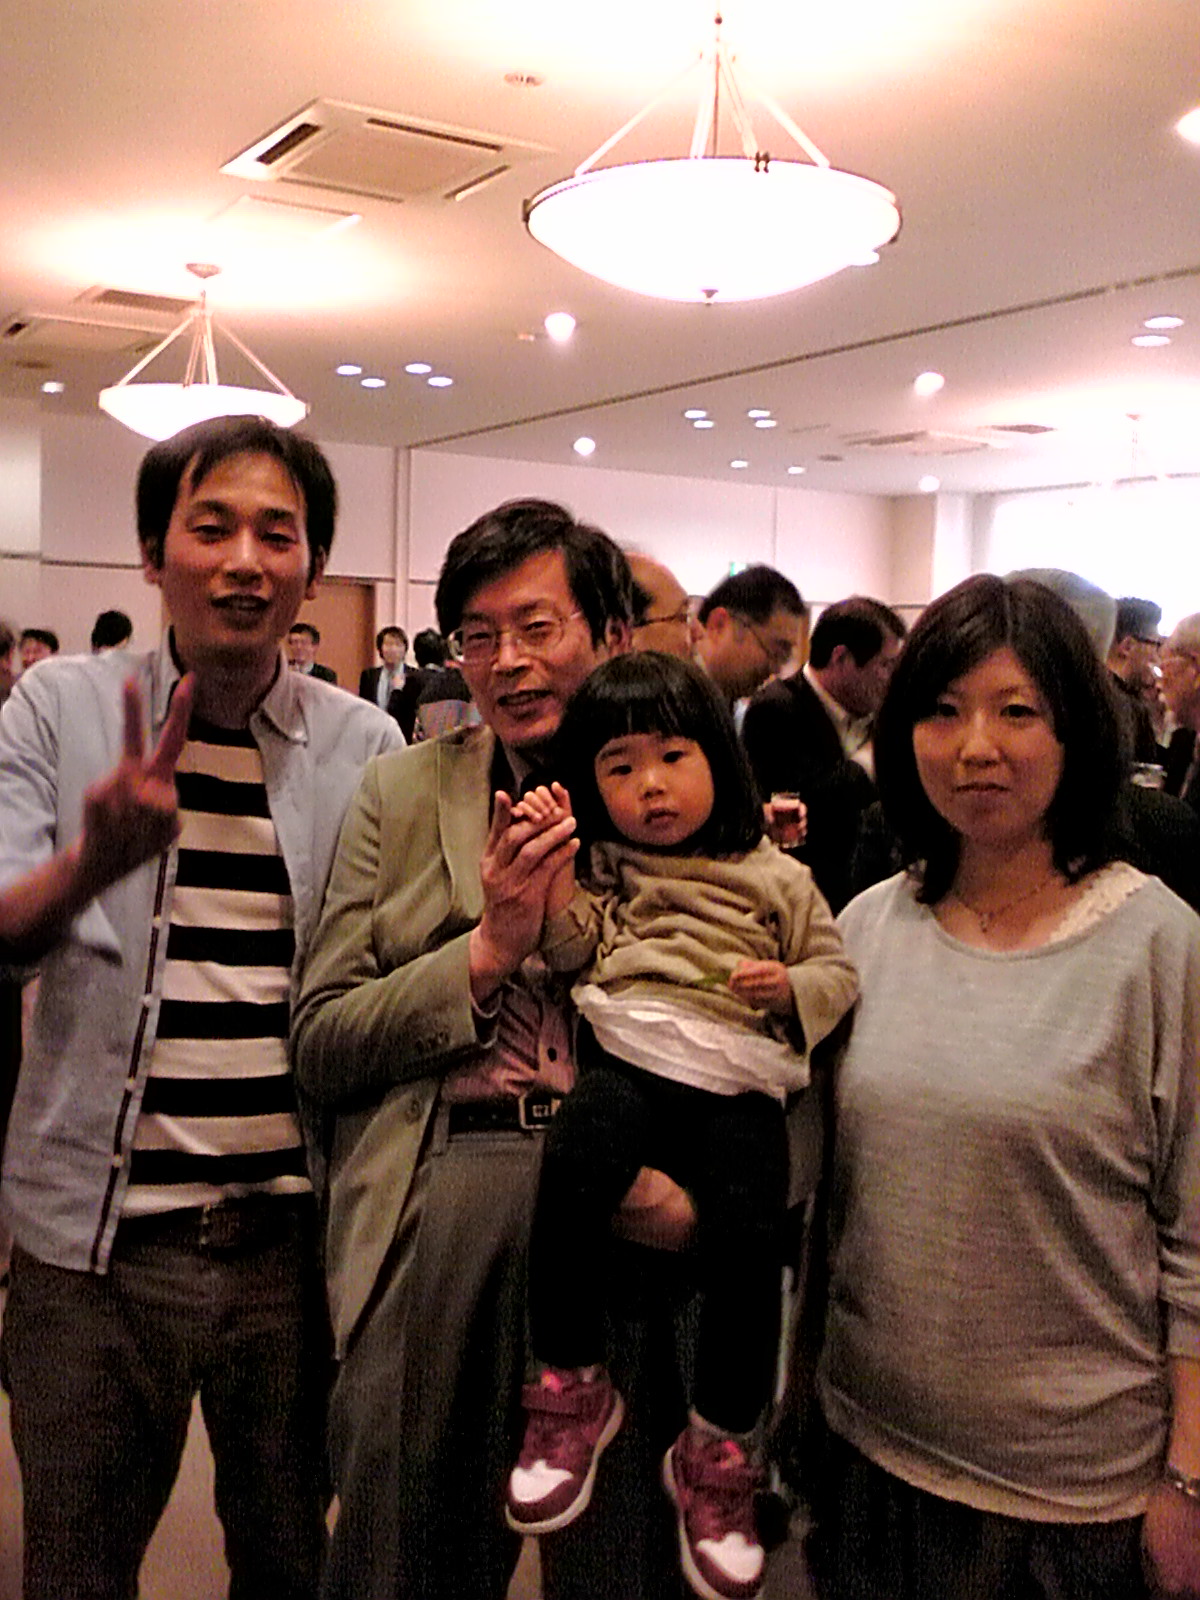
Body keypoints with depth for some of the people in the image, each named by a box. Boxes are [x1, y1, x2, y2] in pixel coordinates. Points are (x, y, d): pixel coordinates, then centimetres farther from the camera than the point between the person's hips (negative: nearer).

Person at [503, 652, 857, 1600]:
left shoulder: (772, 875, 17)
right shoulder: (603, 866, 21)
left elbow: (837, 971, 16)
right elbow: (570, 952, 9)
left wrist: (791, 986, -4)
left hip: (737, 1077, 0)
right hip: (626, 1057, 0)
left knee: (748, 1235, -22)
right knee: (573, 1166, -32)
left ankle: (718, 1450, -1)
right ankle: (572, 1386, -13)